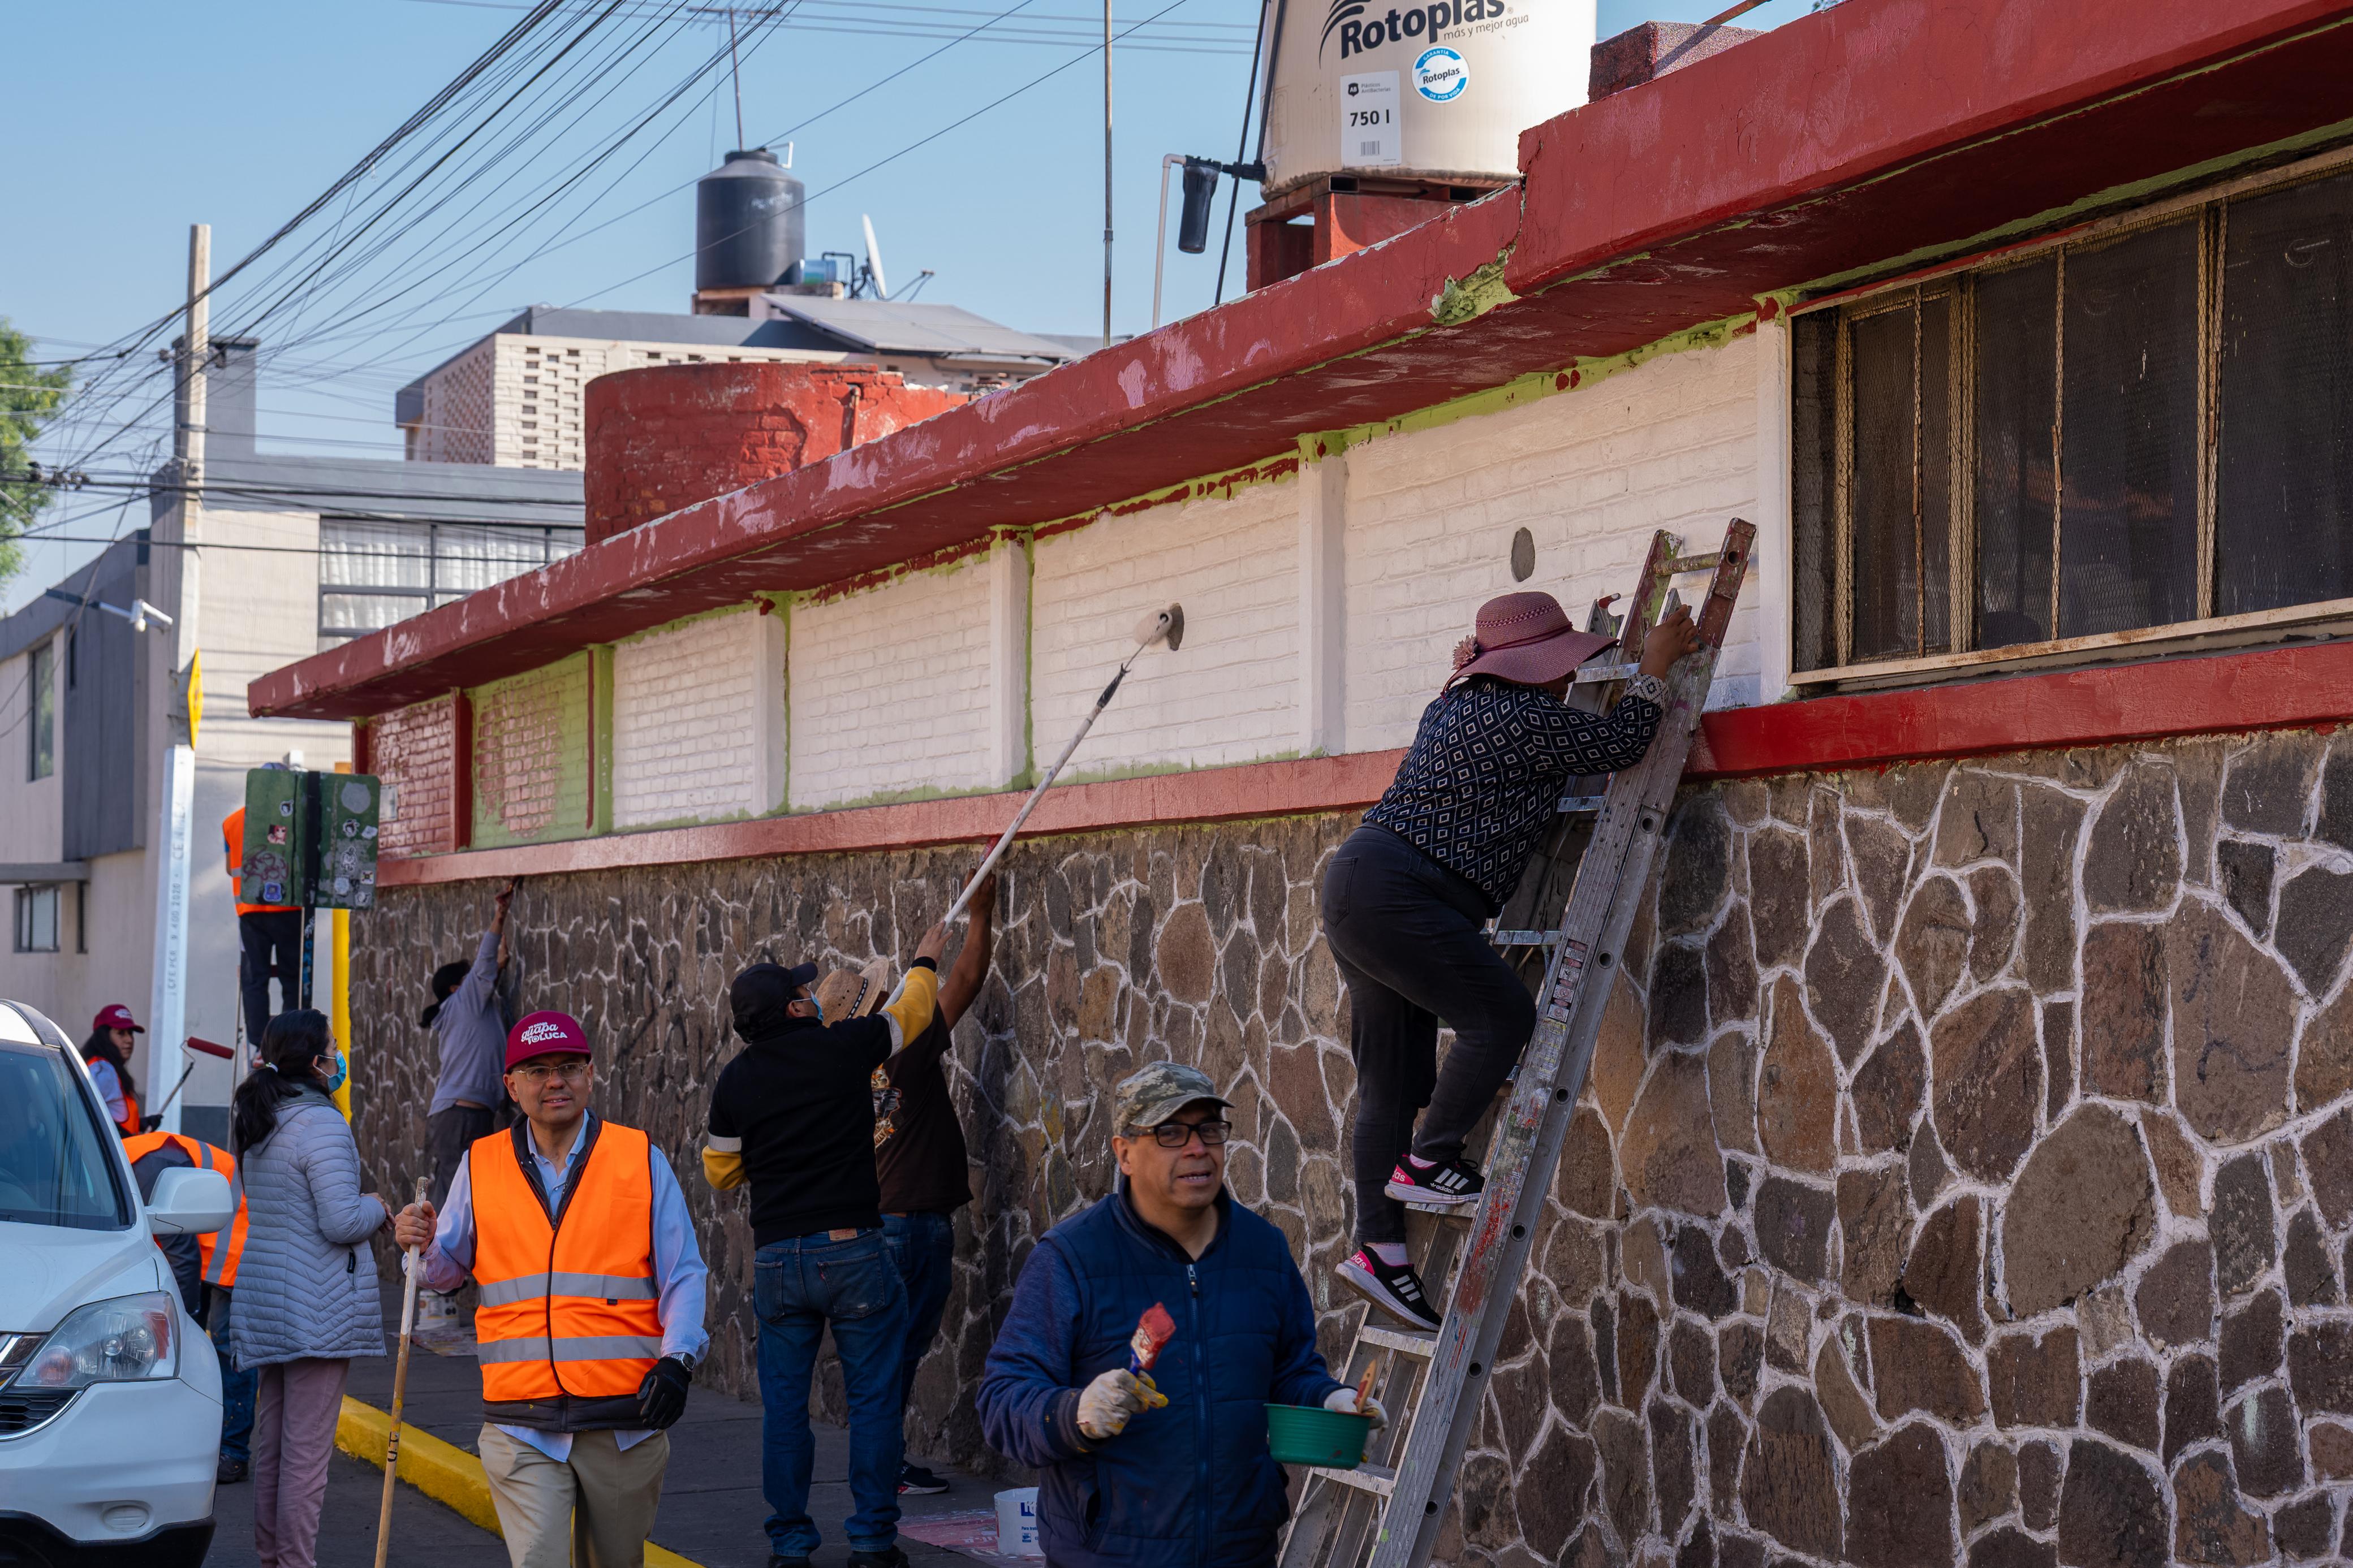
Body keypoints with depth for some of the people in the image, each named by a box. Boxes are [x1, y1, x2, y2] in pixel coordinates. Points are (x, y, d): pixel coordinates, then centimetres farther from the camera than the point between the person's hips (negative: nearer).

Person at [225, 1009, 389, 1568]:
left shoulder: (254, 1123, 12)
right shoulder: (321, 1124, -16)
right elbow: (341, 1222, -21)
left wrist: (361, 1209, 17)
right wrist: (375, 1207, -1)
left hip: (264, 1292, 9)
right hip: (317, 1306, -9)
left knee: (271, 1434, 16)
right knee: (308, 1445, -4)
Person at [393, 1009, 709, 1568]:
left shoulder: (641, 1159, 4)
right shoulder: (481, 1166, 8)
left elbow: (683, 1274, 4)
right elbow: (447, 1270, 16)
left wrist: (676, 1360, -11)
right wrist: (421, 1245, -7)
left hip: (626, 1419, 0)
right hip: (521, 1425, 0)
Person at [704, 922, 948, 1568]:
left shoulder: (736, 1080, 2)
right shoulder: (842, 1048, -5)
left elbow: (721, 1171, 14)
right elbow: (908, 1012, 14)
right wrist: (923, 963, 34)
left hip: (777, 1258, 3)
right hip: (853, 1248, -3)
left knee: (784, 1405, 9)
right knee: (873, 1397, 4)